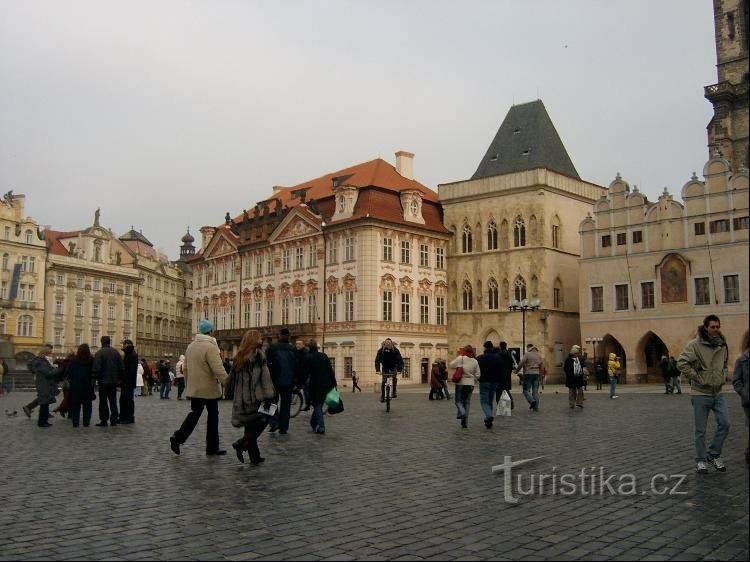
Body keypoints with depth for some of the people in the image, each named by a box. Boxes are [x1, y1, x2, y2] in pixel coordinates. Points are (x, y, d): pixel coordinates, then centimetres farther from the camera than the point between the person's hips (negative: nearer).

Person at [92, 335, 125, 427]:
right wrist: (119, 378, 14)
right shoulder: (116, 352, 5)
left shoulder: (99, 353, -11)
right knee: (113, 401, 11)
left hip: (103, 381, -4)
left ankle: (104, 420, 0)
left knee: (103, 401, 1)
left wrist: (96, 378, -5)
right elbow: (122, 367, 7)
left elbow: (96, 369, -15)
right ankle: (114, 420, 13)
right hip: (114, 381, 5)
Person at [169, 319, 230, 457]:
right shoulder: (210, 347, -19)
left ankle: (178, 437, 0)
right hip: (209, 389, -7)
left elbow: (186, 368, 16)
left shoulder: (190, 346, 7)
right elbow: (218, 369, -27)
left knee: (194, 413, 17)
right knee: (213, 416, 7)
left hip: (194, 388, 7)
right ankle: (212, 448, 14)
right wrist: (228, 382, -24)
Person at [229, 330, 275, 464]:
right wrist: (268, 397, -14)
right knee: (262, 422, 4)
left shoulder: (239, 357, 10)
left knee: (250, 427, 12)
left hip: (241, 399, 7)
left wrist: (236, 397, 24)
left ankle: (254, 457, 12)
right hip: (255, 398, -7)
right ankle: (241, 443, -10)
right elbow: (264, 377, -14)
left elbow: (234, 378, 16)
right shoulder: (258, 355, -9)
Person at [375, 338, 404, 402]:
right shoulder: (381, 350, -19)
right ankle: (382, 397, 5)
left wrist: (399, 370, -36)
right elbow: (377, 360, -22)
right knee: (383, 382, -5)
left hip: (393, 367, 0)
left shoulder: (395, 350, -19)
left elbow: (400, 360, -23)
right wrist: (377, 370, -34)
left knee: (394, 378, -24)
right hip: (385, 368, 0)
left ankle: (394, 392, -8)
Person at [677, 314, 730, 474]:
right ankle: (701, 460, 17)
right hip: (701, 394, -5)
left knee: (724, 424, 0)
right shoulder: (694, 345, -13)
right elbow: (682, 363, -20)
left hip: (718, 393, 5)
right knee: (700, 430, 3)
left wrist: (723, 376, 9)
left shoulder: (722, 345, 6)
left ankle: (714, 454, 18)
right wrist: (697, 378, -16)